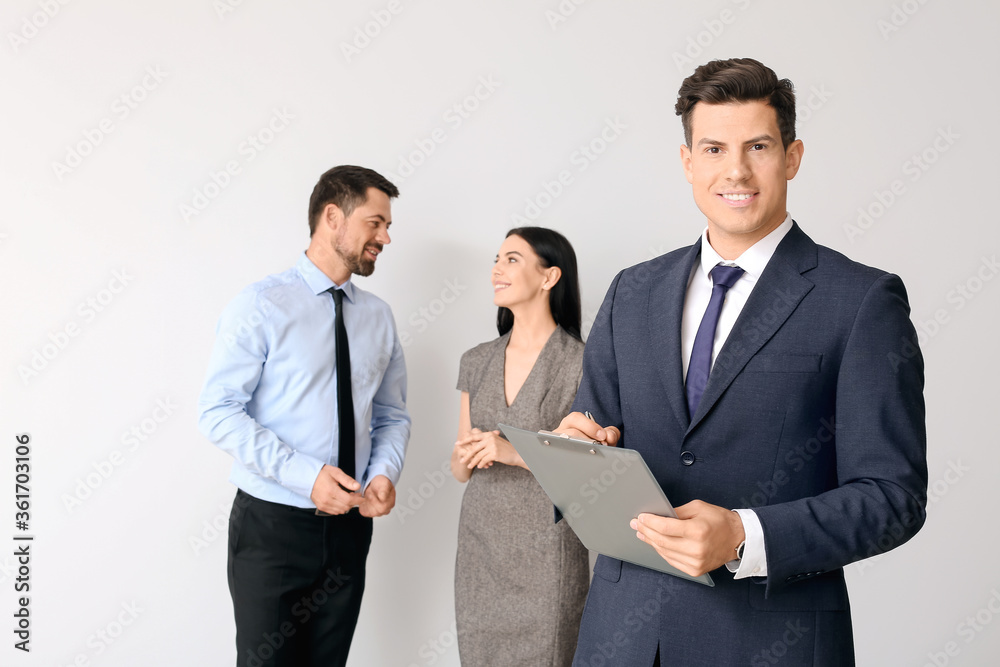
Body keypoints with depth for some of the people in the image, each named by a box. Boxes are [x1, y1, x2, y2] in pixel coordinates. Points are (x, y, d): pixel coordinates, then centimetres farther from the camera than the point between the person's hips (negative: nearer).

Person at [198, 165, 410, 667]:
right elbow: (218, 412, -15)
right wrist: (306, 474, -23)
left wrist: (385, 472, -9)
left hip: (349, 526, 5)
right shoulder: (262, 305, -10)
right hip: (270, 525, -5)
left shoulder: (378, 316, 7)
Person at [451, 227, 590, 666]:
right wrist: (464, 458, -11)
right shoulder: (477, 362, 7)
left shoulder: (581, 363, -10)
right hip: (479, 547, 5)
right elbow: (460, 469, 11)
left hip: (547, 553, -5)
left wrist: (516, 452, -21)